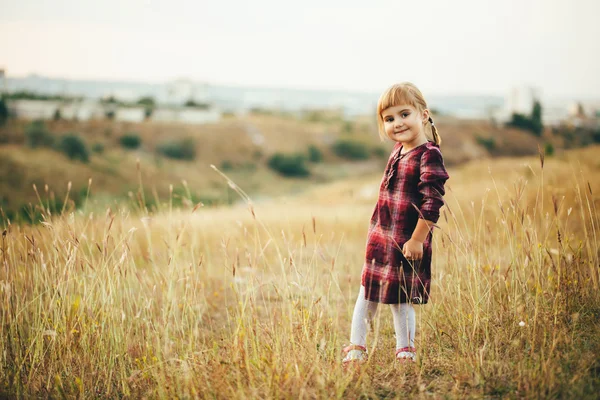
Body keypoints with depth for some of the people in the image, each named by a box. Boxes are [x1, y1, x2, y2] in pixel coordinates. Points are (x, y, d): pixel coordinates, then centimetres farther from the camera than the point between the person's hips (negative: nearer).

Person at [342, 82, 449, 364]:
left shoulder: (428, 155, -17)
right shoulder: (398, 150, 9)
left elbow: (433, 202, -22)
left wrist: (417, 239, -22)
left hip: (406, 243, -8)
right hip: (380, 238, 9)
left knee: (400, 301, 1)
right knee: (367, 295, 16)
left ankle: (406, 353, 15)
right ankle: (356, 348, 28)